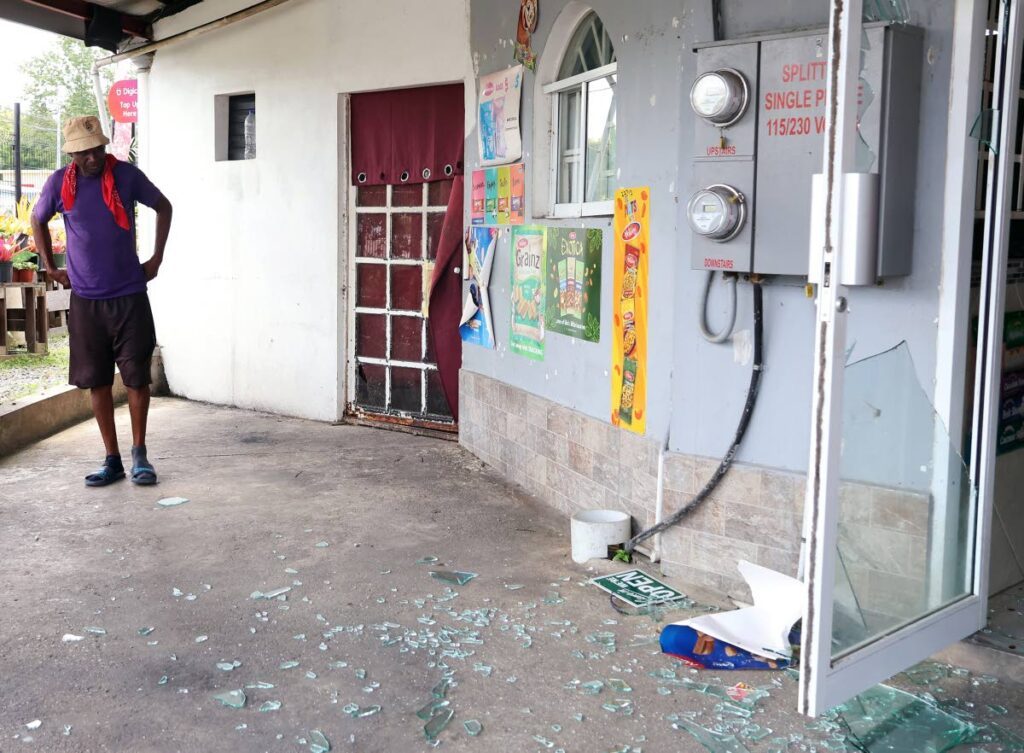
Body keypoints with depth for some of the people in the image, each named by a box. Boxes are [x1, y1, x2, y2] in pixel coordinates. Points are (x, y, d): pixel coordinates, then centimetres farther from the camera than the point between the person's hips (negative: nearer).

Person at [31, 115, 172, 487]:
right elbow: (38, 220, 17)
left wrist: (156, 259, 6)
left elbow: (163, 207, 10)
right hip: (85, 299, 2)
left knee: (137, 377, 0)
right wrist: (50, 267, 10)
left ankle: (139, 453, 15)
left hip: (129, 295, -2)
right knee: (97, 382, 5)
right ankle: (112, 460, 14)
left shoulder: (127, 175, -5)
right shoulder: (59, 182, -1)